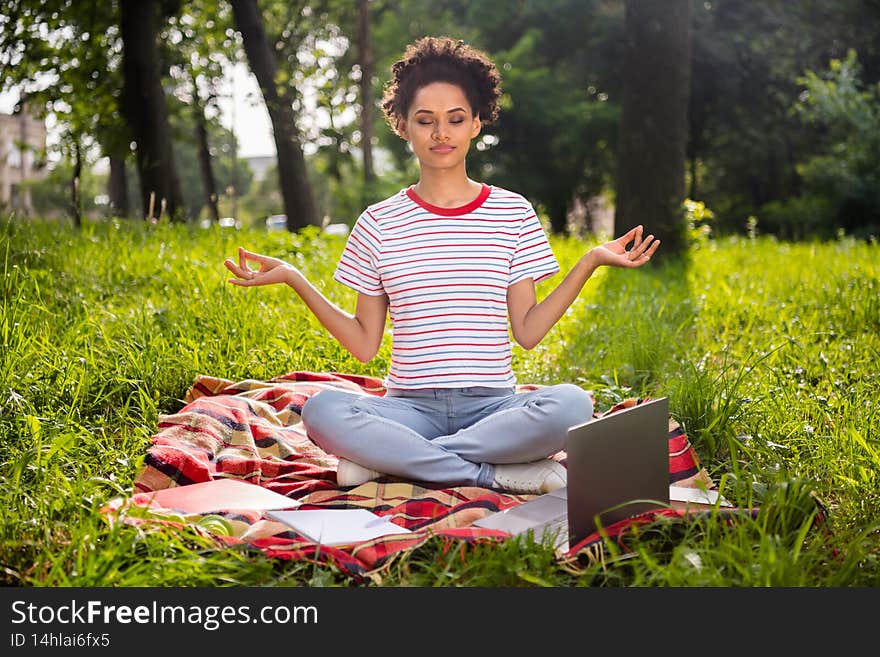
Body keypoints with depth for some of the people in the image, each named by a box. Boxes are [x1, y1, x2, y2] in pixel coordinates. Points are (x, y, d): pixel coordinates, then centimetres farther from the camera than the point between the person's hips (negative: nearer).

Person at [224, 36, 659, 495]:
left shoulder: (512, 212, 7)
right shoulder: (379, 222, 8)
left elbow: (527, 331, 4)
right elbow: (364, 344, 6)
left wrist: (590, 261, -3)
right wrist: (295, 280, -2)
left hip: (493, 403, 1)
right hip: (411, 405, 0)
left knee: (571, 404, -32)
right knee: (322, 410, -31)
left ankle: (392, 459, -19)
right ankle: (500, 472, -22)